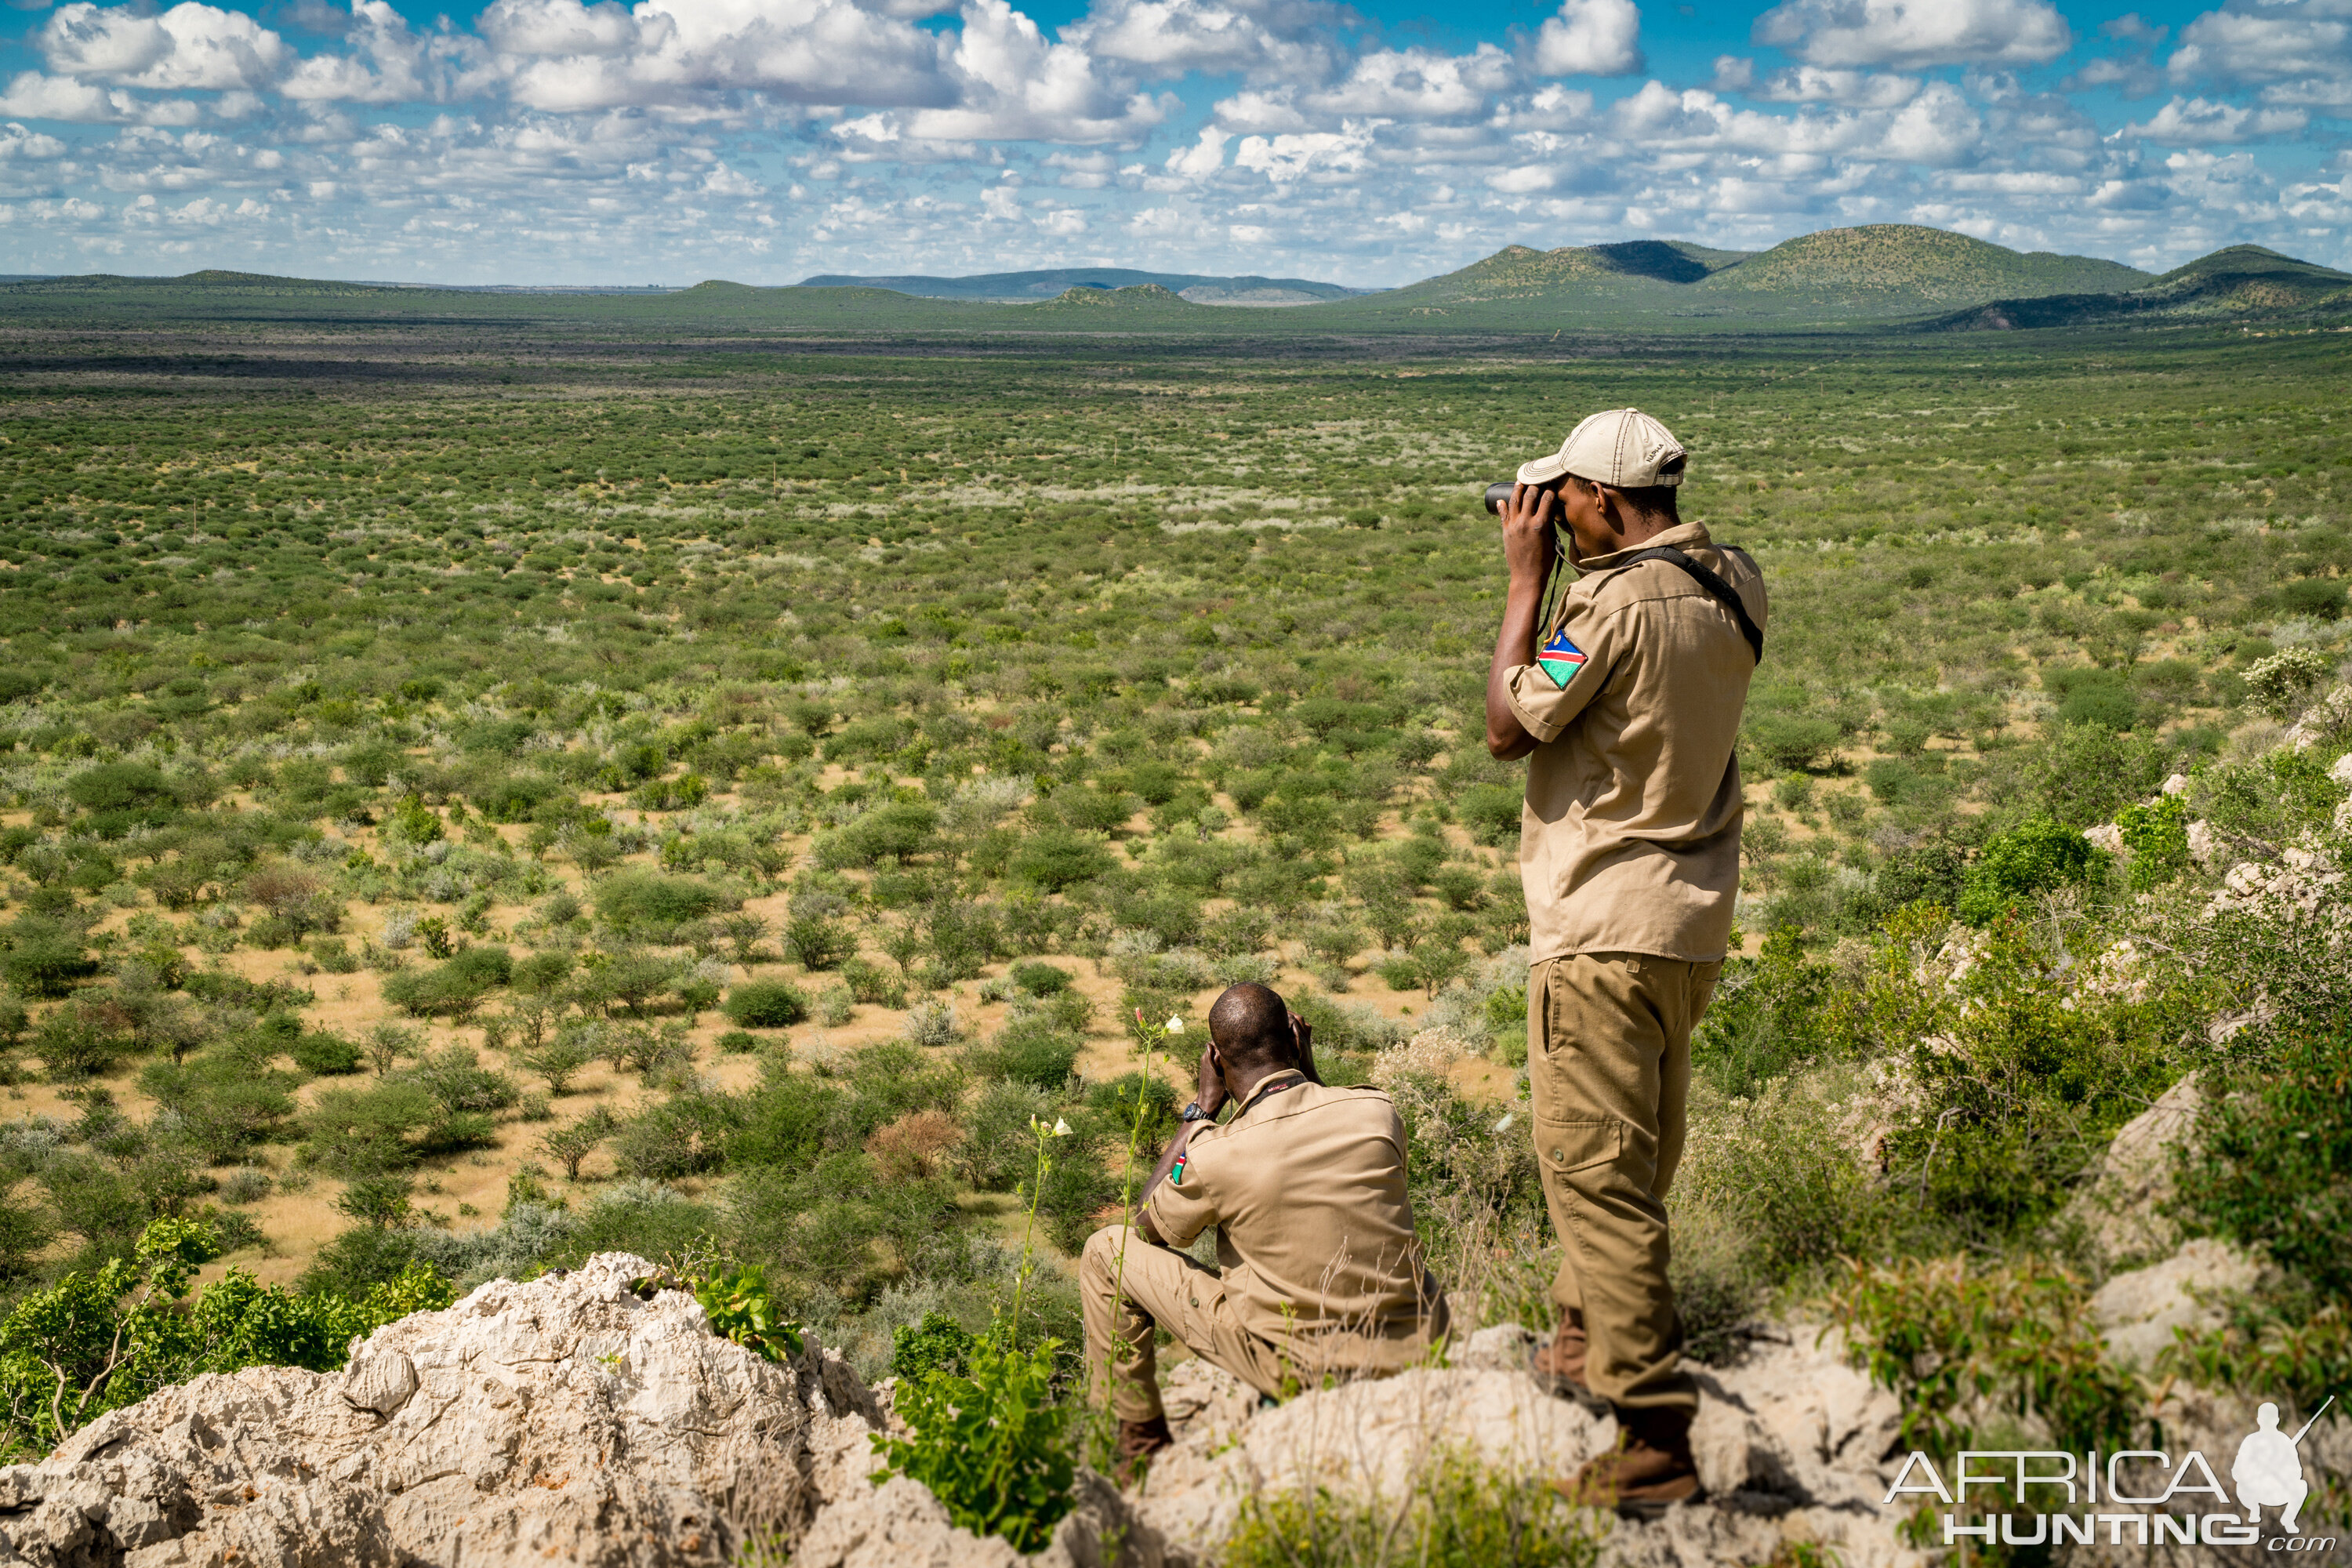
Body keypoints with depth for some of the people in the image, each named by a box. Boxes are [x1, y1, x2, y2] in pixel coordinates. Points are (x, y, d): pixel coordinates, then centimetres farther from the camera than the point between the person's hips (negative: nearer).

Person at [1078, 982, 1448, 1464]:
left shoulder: (1216, 1156, -18)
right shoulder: (1377, 1111, -8)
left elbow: (1145, 1227, 5)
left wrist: (1203, 1106, 6)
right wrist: (1309, 1070, 16)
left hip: (1300, 1367, -4)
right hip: (1416, 1351, 4)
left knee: (1106, 1251, 6)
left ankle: (1137, 1441, 22)